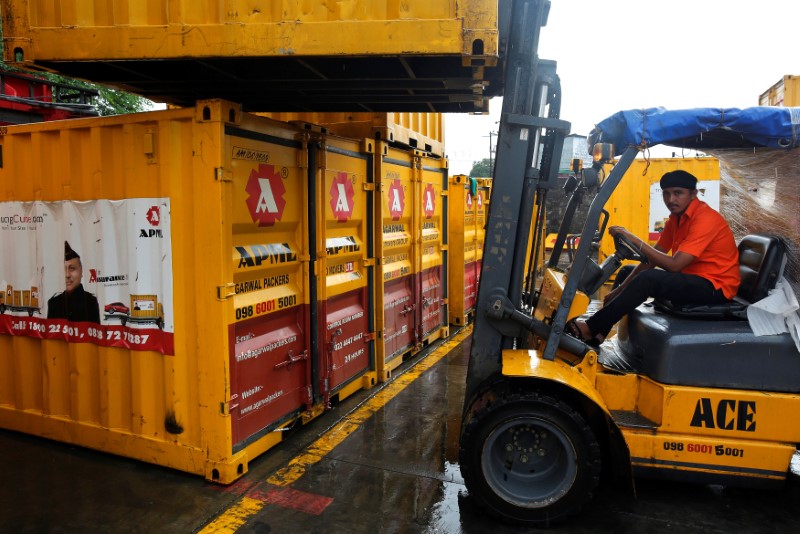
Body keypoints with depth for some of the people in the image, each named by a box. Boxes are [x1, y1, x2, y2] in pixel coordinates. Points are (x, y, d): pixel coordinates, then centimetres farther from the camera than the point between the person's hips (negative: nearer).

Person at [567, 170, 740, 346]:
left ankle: (590, 329, -24)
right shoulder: (677, 216, 7)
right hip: (691, 278, 10)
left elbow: (674, 265, -29)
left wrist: (635, 241, -30)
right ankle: (596, 333, -1)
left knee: (647, 279, -30)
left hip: (715, 287, -10)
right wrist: (620, 289, -2)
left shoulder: (704, 218, -21)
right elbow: (652, 257, 5)